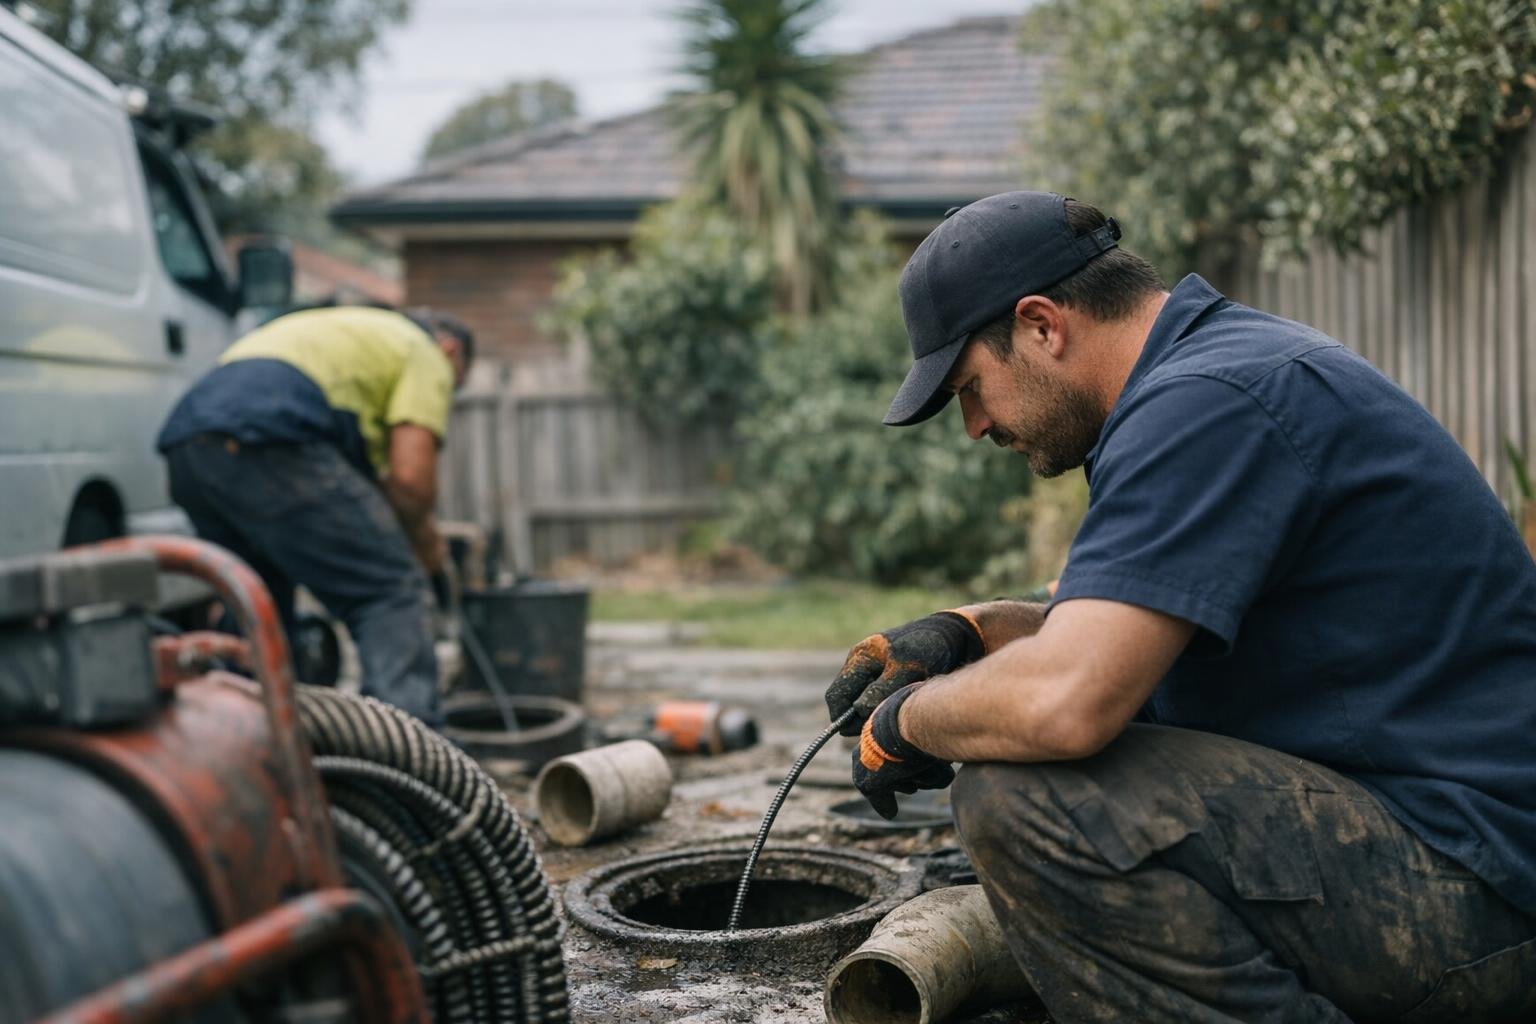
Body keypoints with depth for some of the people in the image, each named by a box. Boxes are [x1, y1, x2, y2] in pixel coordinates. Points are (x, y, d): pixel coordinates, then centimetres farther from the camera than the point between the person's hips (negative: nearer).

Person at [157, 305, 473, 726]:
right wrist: (423, 538, 18)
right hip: (269, 443, -9)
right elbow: (409, 474, 0)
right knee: (393, 590, -4)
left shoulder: (353, 328, 39)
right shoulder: (426, 353, 15)